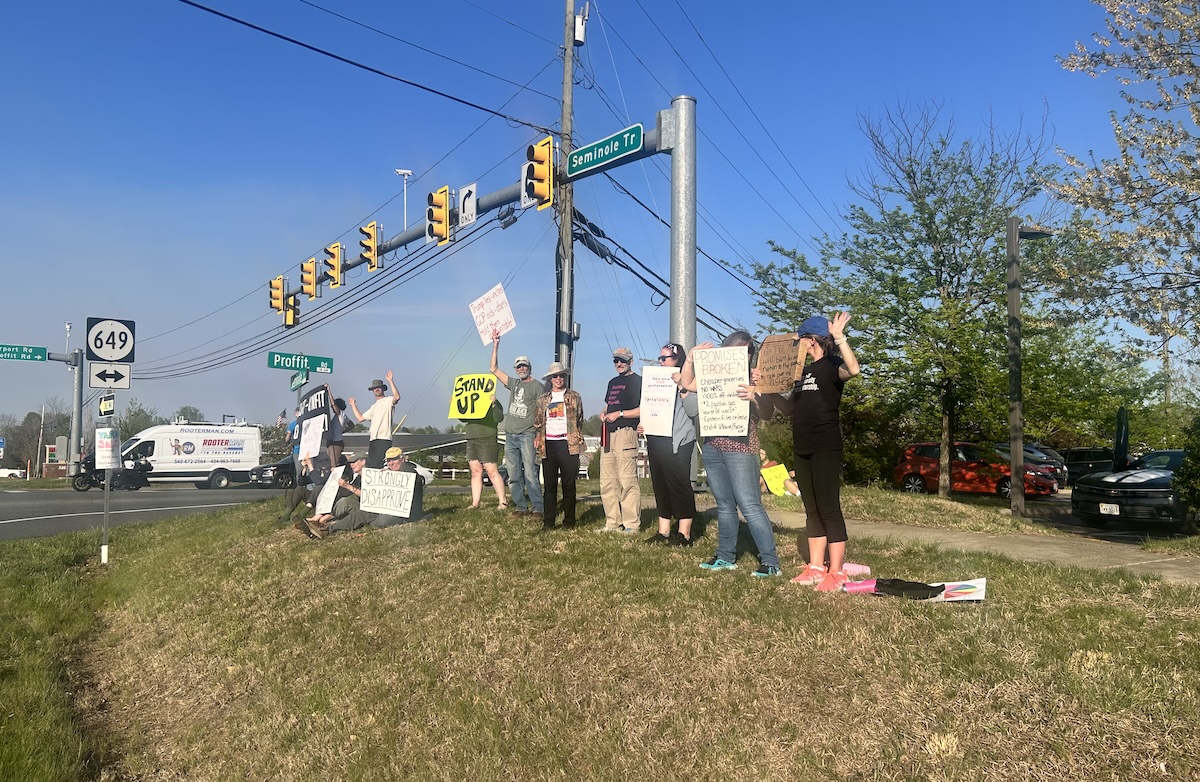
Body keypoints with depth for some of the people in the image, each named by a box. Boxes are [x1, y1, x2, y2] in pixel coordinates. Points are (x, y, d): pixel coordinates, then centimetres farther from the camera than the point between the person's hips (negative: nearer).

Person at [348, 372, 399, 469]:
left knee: (378, 466, -15)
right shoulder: (373, 407, 27)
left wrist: (390, 381, -22)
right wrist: (353, 405, 31)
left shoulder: (388, 401, 3)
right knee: (369, 466, 6)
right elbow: (360, 418, 27)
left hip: (384, 440, -8)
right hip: (373, 440, 8)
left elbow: (397, 397, -20)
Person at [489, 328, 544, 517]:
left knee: (530, 474, -10)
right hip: (510, 435, 6)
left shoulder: (538, 387, 0)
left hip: (527, 436, -6)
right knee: (513, 475, 6)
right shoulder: (514, 383, 17)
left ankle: (537, 508, -8)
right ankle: (521, 507, 11)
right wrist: (495, 345, 15)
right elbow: (494, 369, 19)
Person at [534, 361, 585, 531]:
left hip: (568, 444, -2)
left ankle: (569, 521, 7)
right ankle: (548, 522, 5)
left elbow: (579, 420, 10)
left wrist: (578, 439, 3)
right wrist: (537, 436, 6)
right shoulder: (543, 399, 15)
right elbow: (537, 422, 19)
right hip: (548, 444, 2)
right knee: (549, 485, 2)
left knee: (569, 484, 0)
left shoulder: (574, 397, 9)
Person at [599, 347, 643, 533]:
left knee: (627, 480, -11)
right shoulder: (613, 382, 23)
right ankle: (612, 523, 14)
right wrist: (603, 413, 11)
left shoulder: (638, 381, -1)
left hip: (625, 432, -8)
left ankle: (632, 525, -6)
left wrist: (619, 414, -14)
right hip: (608, 434, 8)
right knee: (607, 481, 7)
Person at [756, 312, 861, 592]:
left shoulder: (830, 364, -7)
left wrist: (839, 337, -36)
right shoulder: (805, 371, 18)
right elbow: (790, 409, 19)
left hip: (826, 448, -9)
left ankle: (836, 573, -1)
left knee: (829, 509, -6)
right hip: (802, 449, 9)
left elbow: (853, 369, -31)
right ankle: (815, 568, 17)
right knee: (812, 510, 11)